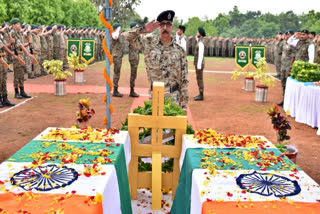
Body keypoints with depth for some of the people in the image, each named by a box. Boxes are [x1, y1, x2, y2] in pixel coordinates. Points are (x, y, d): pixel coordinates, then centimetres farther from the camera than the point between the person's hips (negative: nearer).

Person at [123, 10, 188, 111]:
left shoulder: (179, 50, 1)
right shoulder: (149, 42, 1)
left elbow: (184, 79, 2)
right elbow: (128, 36, 2)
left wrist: (184, 104, -1)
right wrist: (143, 29, -14)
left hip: (174, 97, 1)